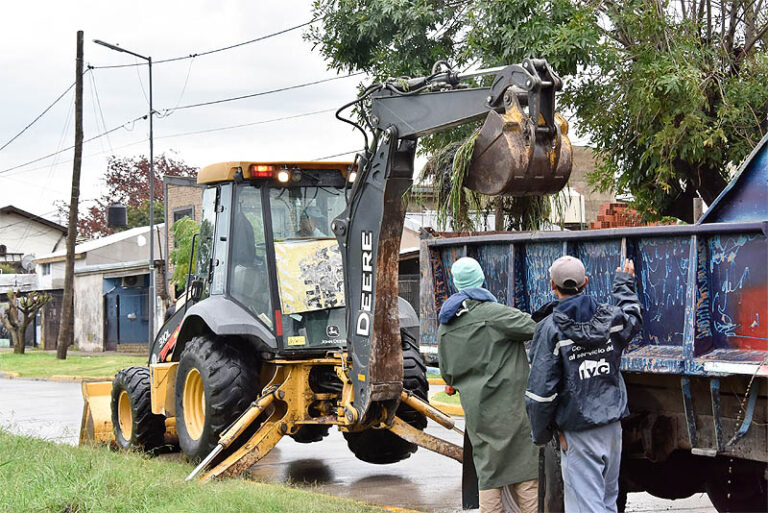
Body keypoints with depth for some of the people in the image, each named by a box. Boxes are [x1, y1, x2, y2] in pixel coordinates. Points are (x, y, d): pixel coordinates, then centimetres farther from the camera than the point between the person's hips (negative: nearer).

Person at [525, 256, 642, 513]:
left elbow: (541, 389, -13)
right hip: (612, 426, 5)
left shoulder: (550, 329, -12)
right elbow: (633, 318, 28)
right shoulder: (610, 318, 1)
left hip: (578, 434, -5)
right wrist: (625, 283, 44)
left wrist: (540, 433, -1)